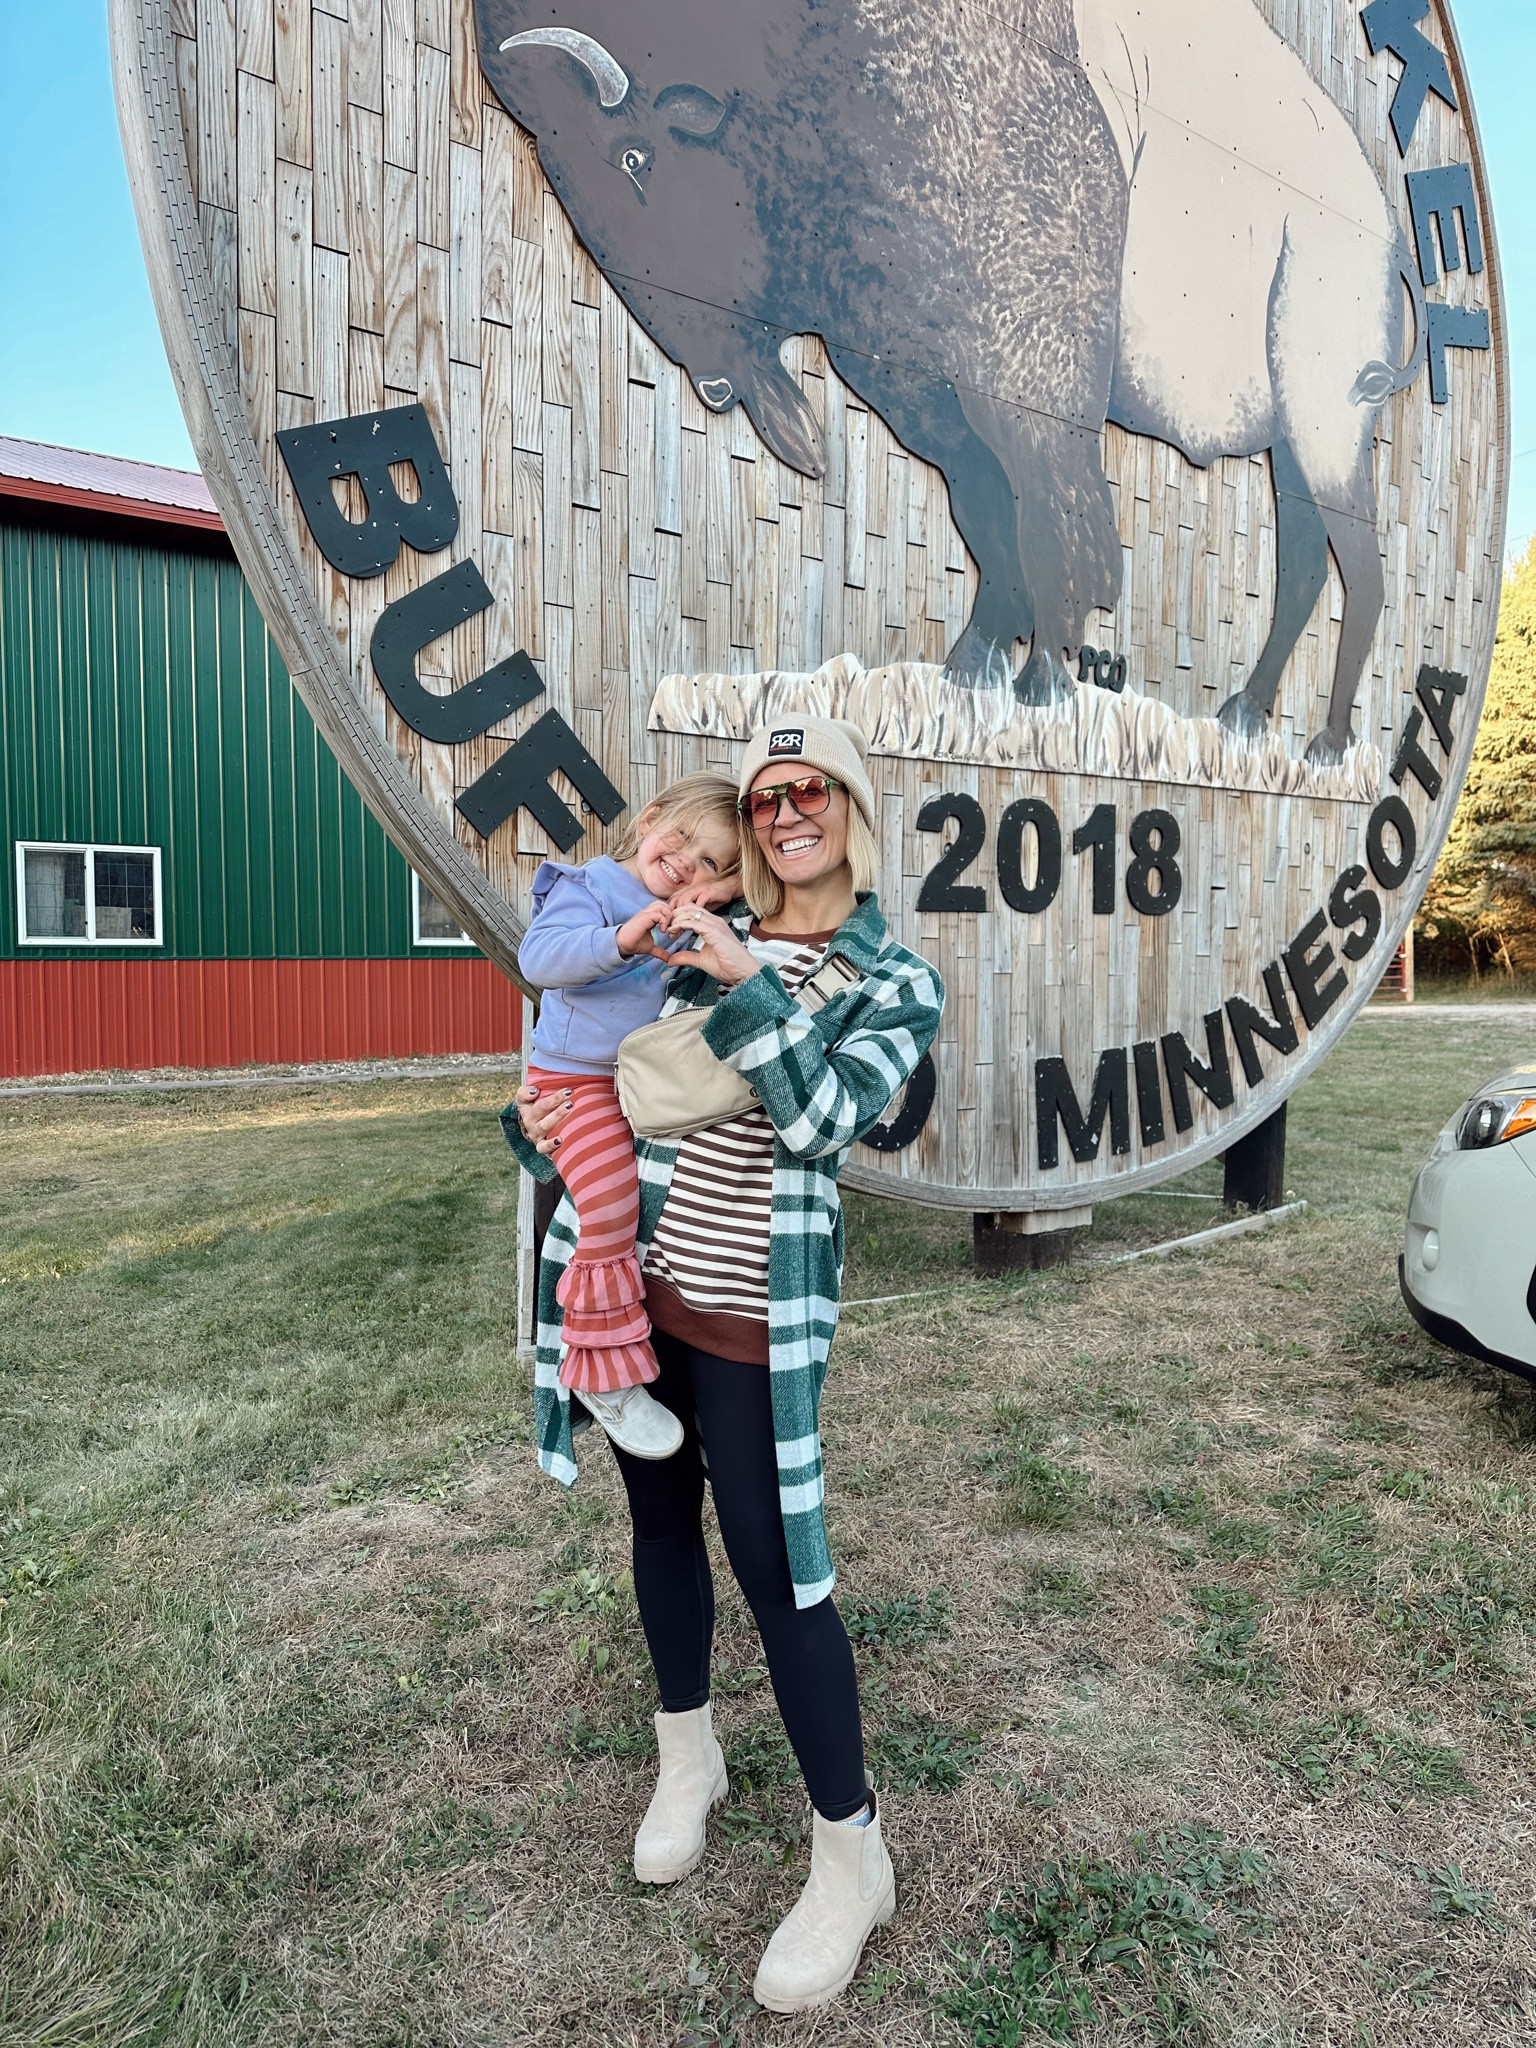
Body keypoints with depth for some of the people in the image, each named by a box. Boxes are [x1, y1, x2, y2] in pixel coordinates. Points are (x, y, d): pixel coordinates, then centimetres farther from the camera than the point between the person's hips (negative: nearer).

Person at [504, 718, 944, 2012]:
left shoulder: (896, 984, -4)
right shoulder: (707, 932, 7)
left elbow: (826, 1123, -18)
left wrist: (749, 987, -24)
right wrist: (540, 1109, 0)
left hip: (753, 1315, -5)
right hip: (643, 1282, 5)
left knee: (772, 1562, 0)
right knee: (662, 1518, 19)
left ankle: (853, 1858, 23)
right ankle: (688, 1758, 45)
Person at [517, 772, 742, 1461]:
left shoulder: (684, 918, 9)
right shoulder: (590, 886, -13)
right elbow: (538, 956, -29)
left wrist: (708, 908, 1)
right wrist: (620, 941, -43)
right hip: (578, 1079, -8)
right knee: (609, 1208, -18)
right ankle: (604, 1376, -4)